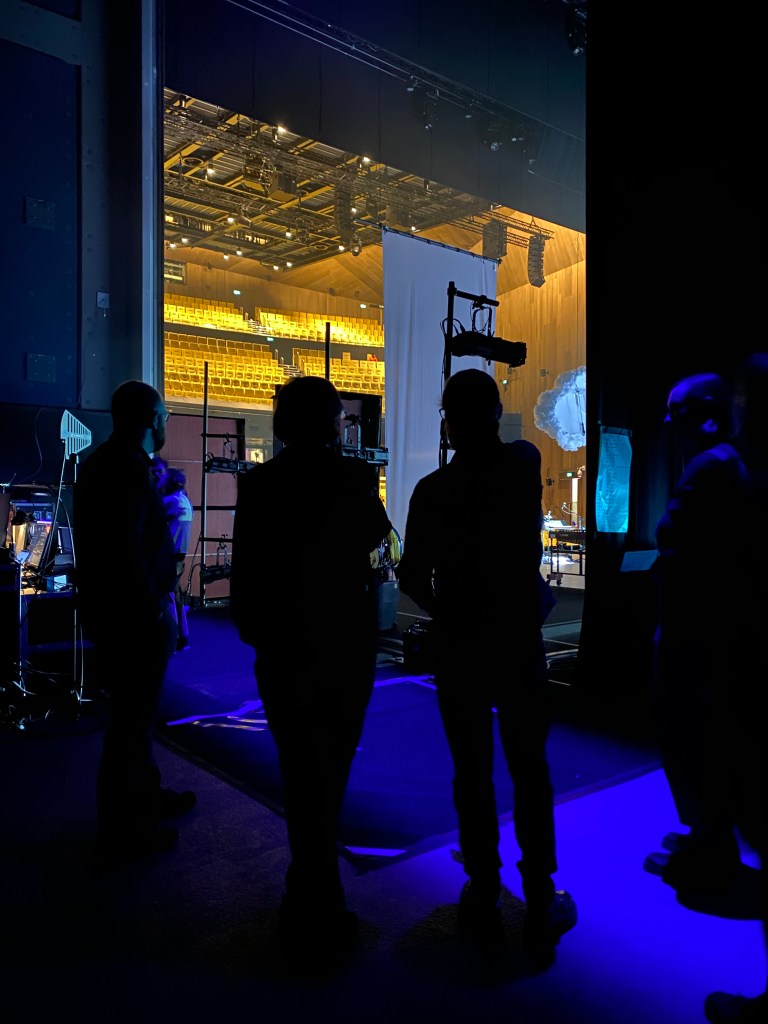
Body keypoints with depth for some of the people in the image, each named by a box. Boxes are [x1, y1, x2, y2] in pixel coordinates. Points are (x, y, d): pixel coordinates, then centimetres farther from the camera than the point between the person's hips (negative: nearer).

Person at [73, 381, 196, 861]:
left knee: (135, 712, 22)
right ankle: (121, 832, 16)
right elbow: (126, 549, -26)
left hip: (107, 607, 10)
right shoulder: (130, 466, -19)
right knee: (132, 718, 2)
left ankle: (145, 796, 39)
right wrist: (154, 607, -19)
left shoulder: (99, 461, 12)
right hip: (133, 614, -10)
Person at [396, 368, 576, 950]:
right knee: (530, 771, 10)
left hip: (458, 647, 0)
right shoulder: (525, 464, -7)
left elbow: (412, 575, -6)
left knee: (472, 773, 10)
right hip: (520, 644, 1)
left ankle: (484, 895, 20)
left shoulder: (433, 490, -9)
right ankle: (541, 902, 16)